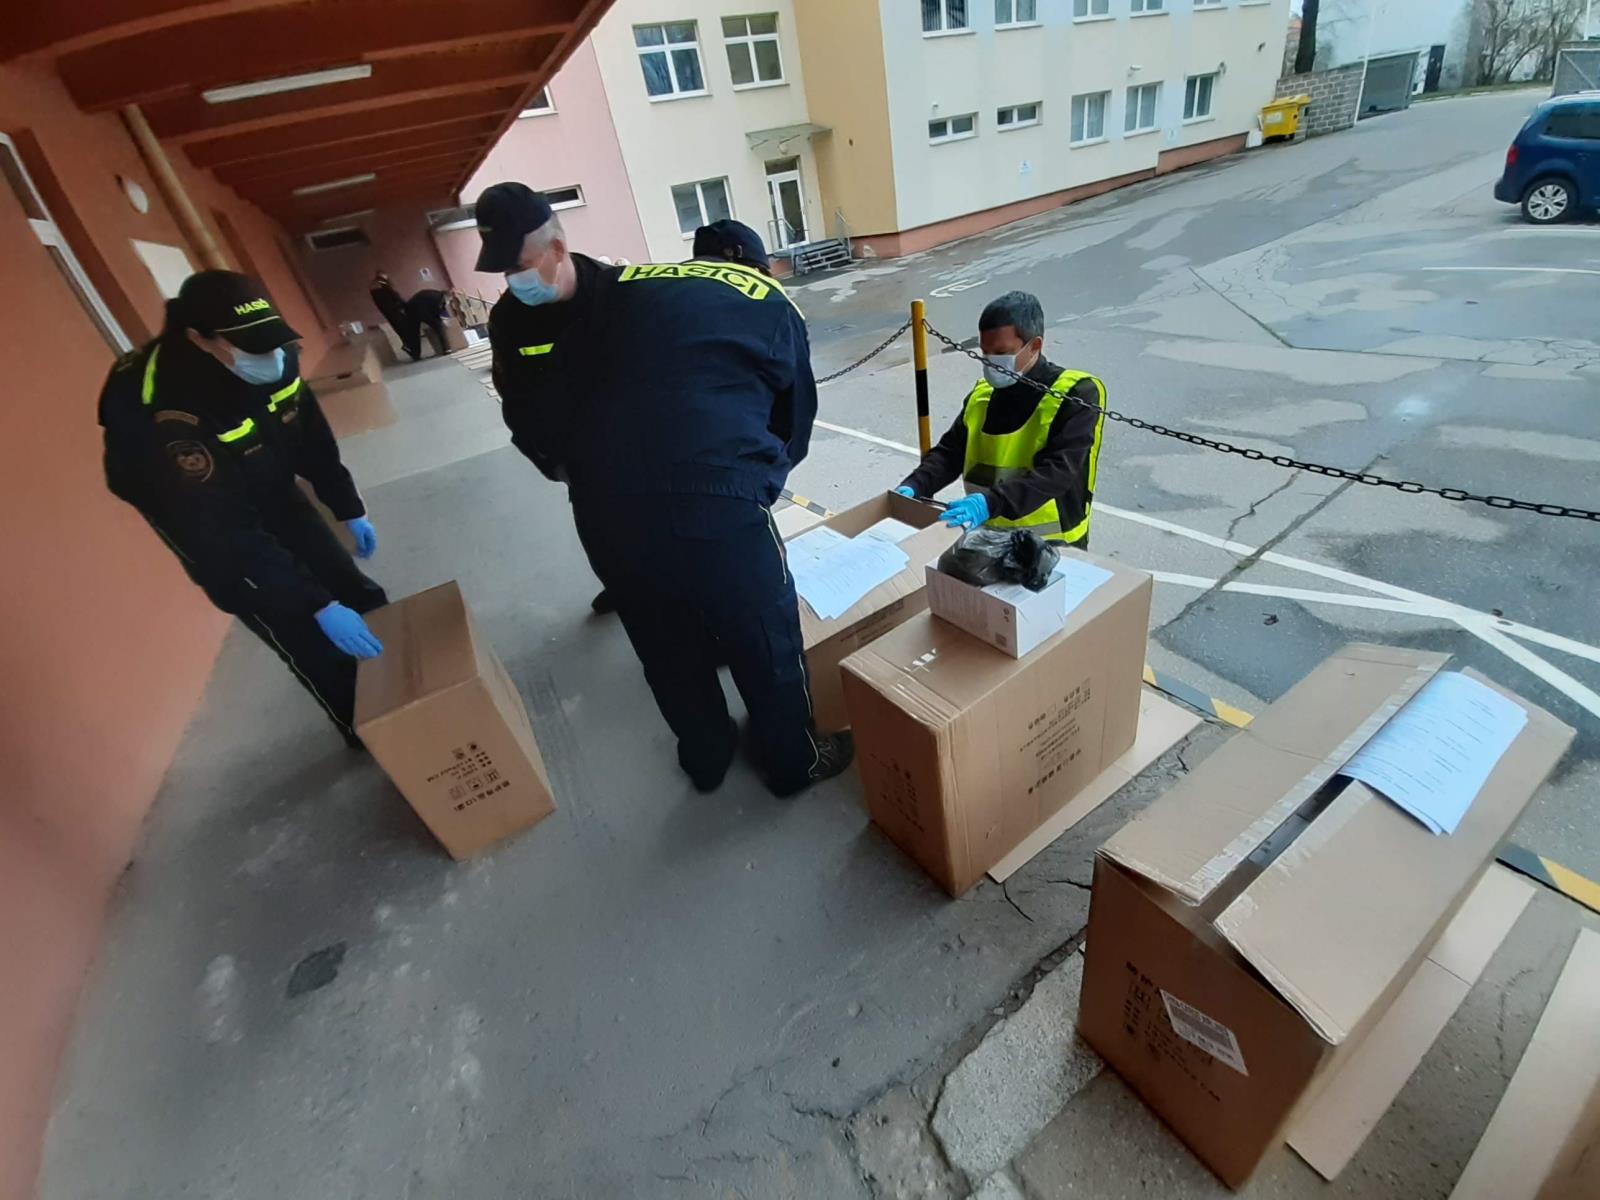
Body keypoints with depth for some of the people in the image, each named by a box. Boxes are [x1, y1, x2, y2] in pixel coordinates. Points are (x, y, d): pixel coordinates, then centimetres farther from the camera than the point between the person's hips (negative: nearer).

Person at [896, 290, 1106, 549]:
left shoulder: (1076, 395, -11)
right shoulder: (981, 395, 7)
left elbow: (1057, 471, -23)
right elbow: (950, 452, 10)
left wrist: (990, 502, -37)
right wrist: (913, 486, -10)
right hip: (986, 536, 5)